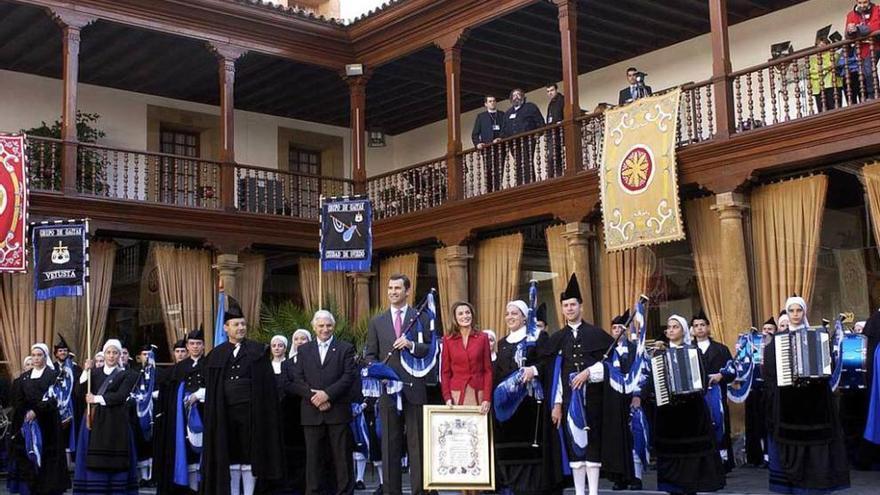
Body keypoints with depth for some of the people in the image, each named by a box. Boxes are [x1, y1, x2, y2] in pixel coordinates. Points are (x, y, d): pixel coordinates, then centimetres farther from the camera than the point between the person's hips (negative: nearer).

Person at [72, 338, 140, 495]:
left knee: (115, 462, -2)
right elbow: (80, 394, 2)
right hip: (95, 423, 2)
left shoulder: (126, 375, 4)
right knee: (94, 463, -2)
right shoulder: (94, 372, 12)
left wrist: (97, 398, -13)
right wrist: (86, 372, -7)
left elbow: (120, 396, -10)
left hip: (115, 424, -2)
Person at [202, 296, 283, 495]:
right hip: (226, 413, 2)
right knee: (230, 456, 7)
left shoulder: (258, 351, 2)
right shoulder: (216, 355, 9)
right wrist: (213, 416, 0)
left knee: (249, 455, 1)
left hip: (251, 412, -2)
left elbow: (268, 384, -1)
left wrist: (265, 410, -8)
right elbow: (211, 390, 8)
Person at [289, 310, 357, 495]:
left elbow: (349, 376, -4)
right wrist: (314, 397, -10)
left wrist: (328, 394, -14)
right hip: (312, 412, 2)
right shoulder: (304, 350, 14)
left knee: (342, 457, 1)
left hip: (338, 411, -2)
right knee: (313, 457, 3)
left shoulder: (345, 348, 7)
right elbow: (297, 380, 5)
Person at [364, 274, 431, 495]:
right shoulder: (377, 322, 12)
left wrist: (411, 345, -16)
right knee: (390, 444, 6)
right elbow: (370, 355, 11)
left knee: (417, 443, 0)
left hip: (414, 388, -2)